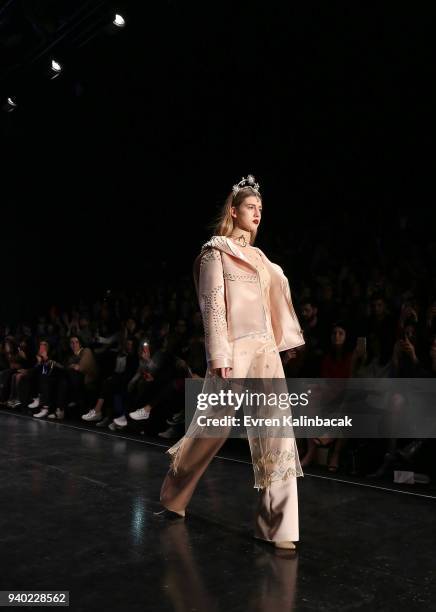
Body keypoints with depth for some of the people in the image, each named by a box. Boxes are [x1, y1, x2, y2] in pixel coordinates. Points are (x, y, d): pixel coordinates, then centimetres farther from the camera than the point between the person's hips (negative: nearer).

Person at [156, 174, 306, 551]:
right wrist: (219, 357, -16)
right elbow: (213, 306, -8)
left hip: (265, 351, 6)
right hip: (233, 350, -6)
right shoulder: (216, 252, 0)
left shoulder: (259, 258, 20)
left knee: (277, 434, -3)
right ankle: (173, 500, 27)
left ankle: (278, 526, 3)